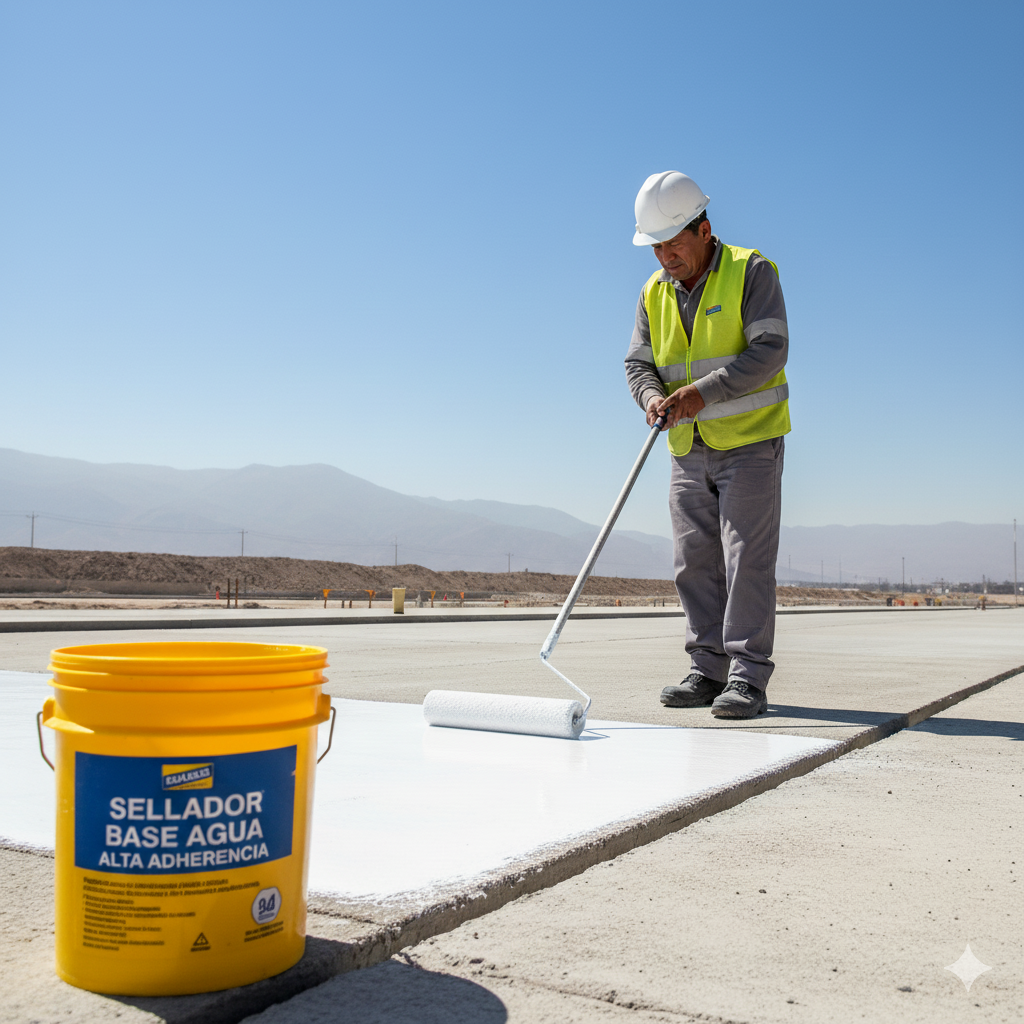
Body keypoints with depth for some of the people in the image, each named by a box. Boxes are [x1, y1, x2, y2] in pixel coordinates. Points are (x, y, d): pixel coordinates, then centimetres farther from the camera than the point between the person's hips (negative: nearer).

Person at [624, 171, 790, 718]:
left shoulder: (752, 272, -8)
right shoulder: (655, 293, 8)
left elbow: (769, 351, -17)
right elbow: (638, 363, 6)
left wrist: (704, 391, -26)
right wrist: (653, 397, -17)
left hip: (750, 442, -5)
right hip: (689, 451, 6)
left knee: (746, 558, -8)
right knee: (695, 562, 5)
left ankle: (748, 678, -3)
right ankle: (708, 670, 13)